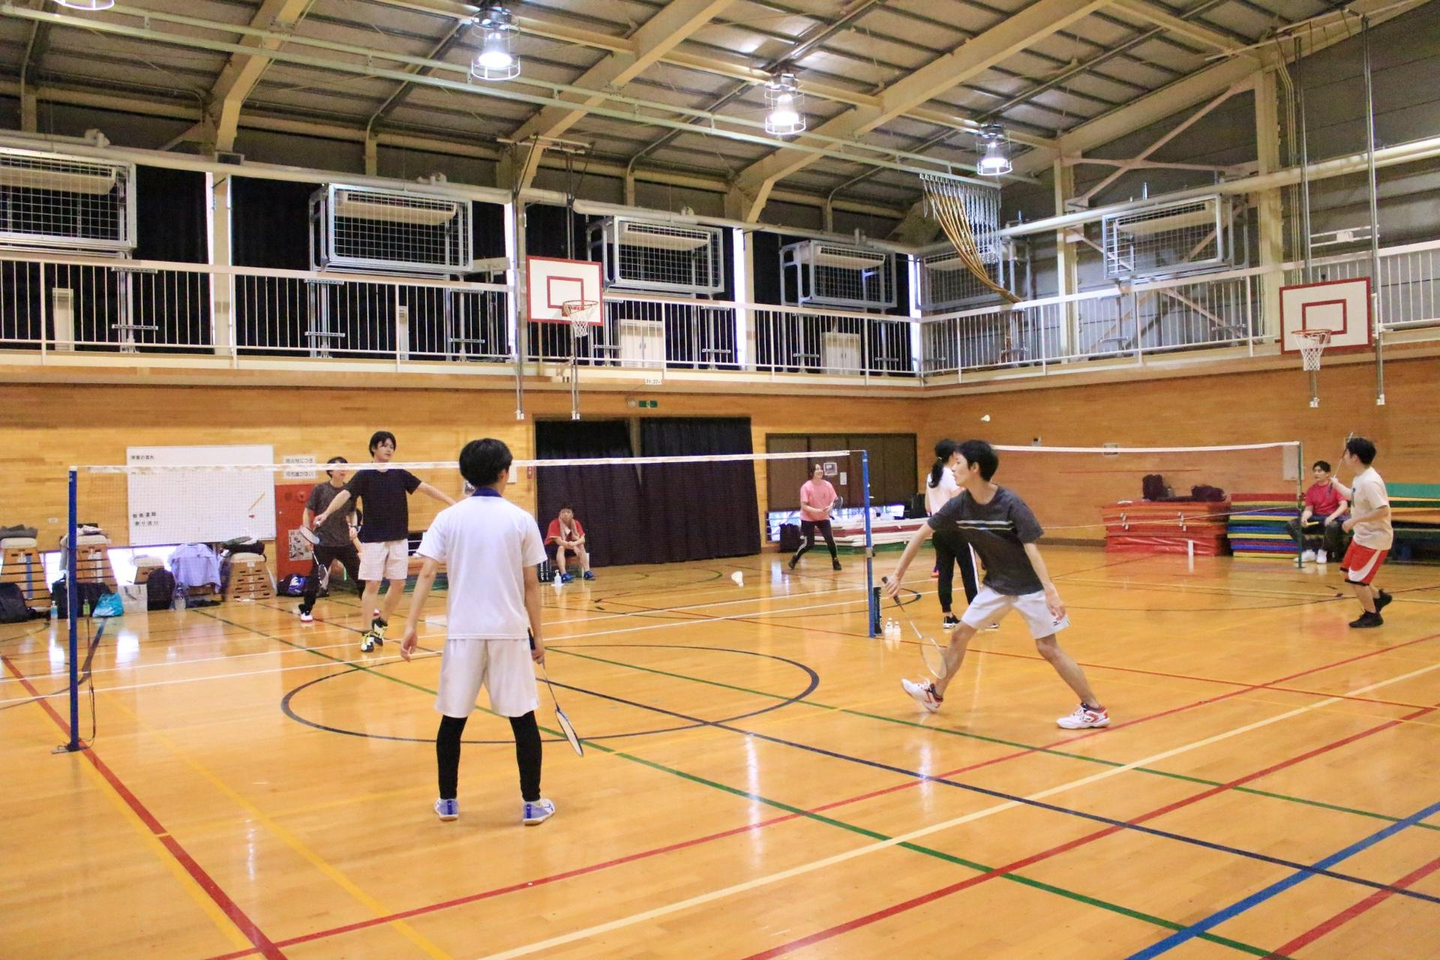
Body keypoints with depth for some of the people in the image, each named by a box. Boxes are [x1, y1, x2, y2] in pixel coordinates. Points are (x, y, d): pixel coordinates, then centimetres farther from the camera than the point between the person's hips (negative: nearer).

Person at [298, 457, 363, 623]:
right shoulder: (320, 489, -6)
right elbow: (308, 512, 0)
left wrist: (353, 526, 0)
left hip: (345, 541, 4)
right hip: (323, 542, -4)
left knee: (359, 573, 9)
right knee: (315, 577, -2)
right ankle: (306, 610, 12)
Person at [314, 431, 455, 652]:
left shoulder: (400, 474, 7)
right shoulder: (364, 475, -5)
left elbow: (425, 488, 4)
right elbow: (345, 494, -17)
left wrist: (452, 502, -3)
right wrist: (326, 512, -34)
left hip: (399, 539, 4)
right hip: (373, 540, -4)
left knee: (399, 584, 5)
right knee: (372, 585, -5)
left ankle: (380, 624, 25)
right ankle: (368, 633, 4)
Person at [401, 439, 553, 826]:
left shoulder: (449, 518, 1)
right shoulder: (521, 520, -1)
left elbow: (426, 574, -6)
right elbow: (531, 585, 1)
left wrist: (411, 625, -4)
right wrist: (537, 635, 8)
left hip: (463, 632, 2)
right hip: (510, 632, -1)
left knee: (452, 719, 13)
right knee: (523, 719, 8)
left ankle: (448, 801, 23)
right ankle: (532, 804, 13)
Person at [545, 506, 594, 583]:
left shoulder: (575, 523, -8)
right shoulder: (554, 523, -22)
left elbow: (582, 539, -17)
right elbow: (558, 541, -30)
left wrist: (574, 544, -40)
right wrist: (573, 547, -41)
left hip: (568, 546, 5)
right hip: (552, 547, -5)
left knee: (581, 546, -18)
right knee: (561, 547, -36)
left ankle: (587, 572, -23)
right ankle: (563, 575, -47)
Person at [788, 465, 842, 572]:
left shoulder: (827, 485, -8)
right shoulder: (806, 487, -19)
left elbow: (833, 501, 0)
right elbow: (803, 506, -21)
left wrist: (830, 507, -23)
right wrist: (818, 510, -32)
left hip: (823, 517, 3)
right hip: (808, 519, -3)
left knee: (830, 539, -12)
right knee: (809, 544, -4)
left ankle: (835, 561, 9)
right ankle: (794, 558, 24)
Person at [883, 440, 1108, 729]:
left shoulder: (1010, 504, -25)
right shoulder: (960, 505, -9)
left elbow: (1031, 548, -26)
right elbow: (922, 533, -1)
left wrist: (1050, 590, -34)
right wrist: (897, 574, -1)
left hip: (1029, 585, -6)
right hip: (995, 585, 6)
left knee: (1047, 648, -7)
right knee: (959, 635, 9)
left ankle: (1094, 709, 5)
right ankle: (935, 694, 27)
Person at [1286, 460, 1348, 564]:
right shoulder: (1311, 489, 7)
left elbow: (1344, 505, -15)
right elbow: (1309, 509, 4)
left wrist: (1331, 517, -31)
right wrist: (1304, 518, -20)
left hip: (1332, 518, -5)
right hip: (1316, 518, 5)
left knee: (1332, 526, -42)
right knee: (1290, 524, -13)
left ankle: (1323, 551, -13)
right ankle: (1308, 551, -7)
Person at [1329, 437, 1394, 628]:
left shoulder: (1369, 481, -27)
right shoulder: (1359, 477, 3)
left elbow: (1383, 511, -32)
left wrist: (1355, 520, -30)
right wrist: (1337, 485, 32)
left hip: (1374, 539, -10)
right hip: (1361, 536, 10)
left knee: (1355, 579, -4)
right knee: (1347, 572, 18)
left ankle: (1372, 615, 13)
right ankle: (1378, 596, 33)